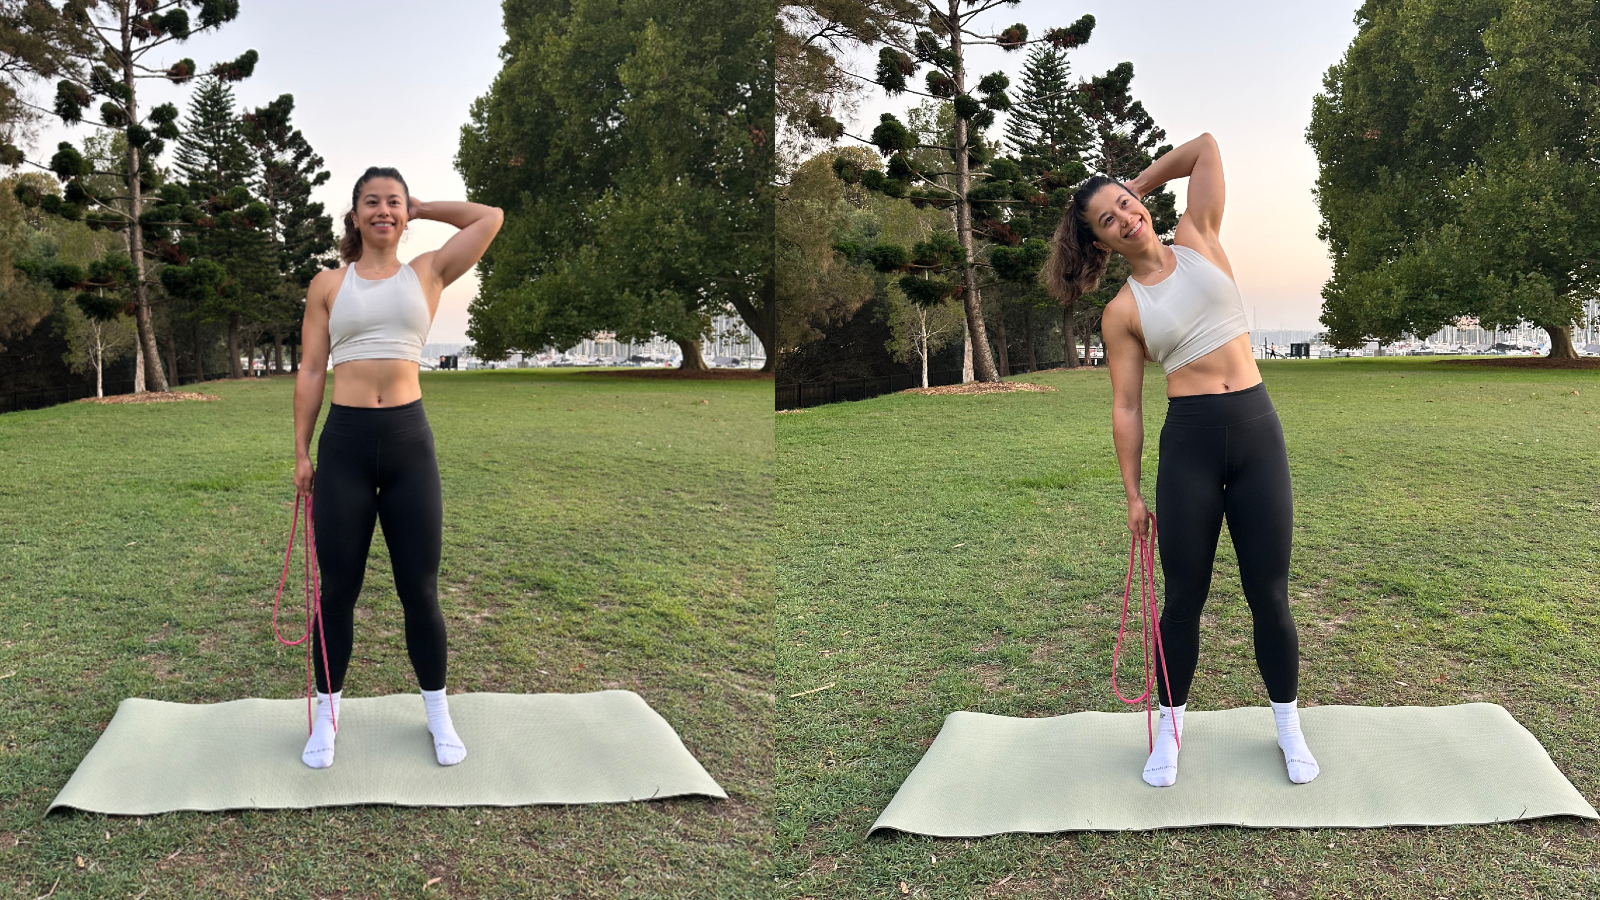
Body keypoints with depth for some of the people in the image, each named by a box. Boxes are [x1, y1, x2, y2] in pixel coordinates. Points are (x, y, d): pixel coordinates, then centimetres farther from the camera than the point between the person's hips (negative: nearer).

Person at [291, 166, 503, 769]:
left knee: (420, 589, 5)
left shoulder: (428, 273, 8)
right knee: (338, 589, 8)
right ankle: (326, 713, 25)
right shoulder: (328, 285, 7)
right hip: (344, 441, 0)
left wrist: (419, 211, 14)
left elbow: (491, 217, 6)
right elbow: (311, 371, 7)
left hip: (409, 438, 0)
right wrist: (301, 452, 3)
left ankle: (437, 712, 22)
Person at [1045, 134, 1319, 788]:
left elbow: (1205, 146, 7)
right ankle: (1171, 726, 24)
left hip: (1257, 430, 1)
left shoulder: (1197, 239, 7)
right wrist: (1132, 493, 1)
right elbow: (1126, 407, 2)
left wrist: (1138, 183, 16)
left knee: (1268, 593, 5)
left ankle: (1288, 725, 23)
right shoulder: (1123, 311, 2)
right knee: (1184, 597, 6)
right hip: (1188, 444, -1)